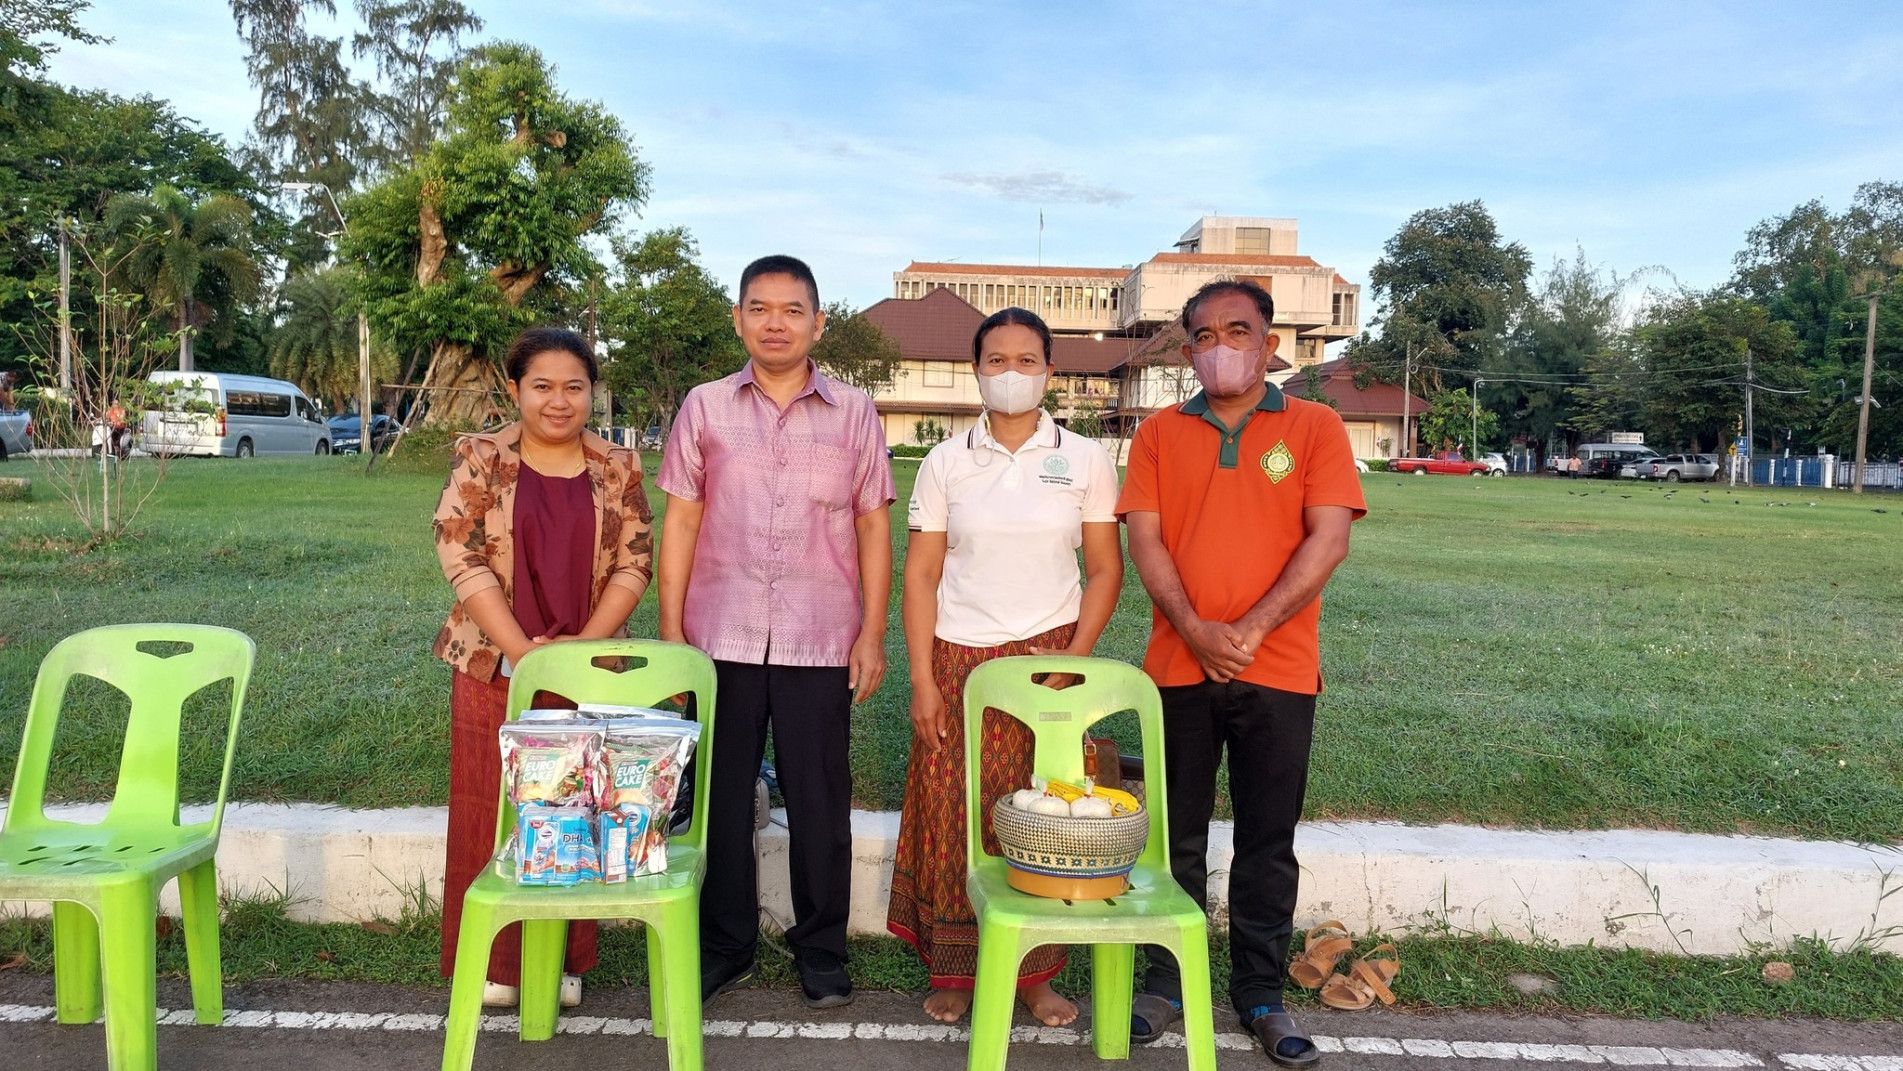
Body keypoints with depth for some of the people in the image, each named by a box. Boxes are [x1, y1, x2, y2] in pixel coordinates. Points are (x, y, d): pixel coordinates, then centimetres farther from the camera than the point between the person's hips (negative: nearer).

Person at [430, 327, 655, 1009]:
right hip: (494, 666, -1)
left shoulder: (617, 467, 3)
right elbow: (462, 559, -8)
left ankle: (565, 960, 23)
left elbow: (633, 564, 0)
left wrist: (582, 645, -12)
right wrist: (526, 651, -16)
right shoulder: (479, 460, -1)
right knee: (491, 814, 6)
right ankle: (494, 959, 22)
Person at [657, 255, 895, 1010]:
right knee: (720, 797, 9)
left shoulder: (854, 414, 4)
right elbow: (680, 523, 6)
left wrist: (873, 634, 0)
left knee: (820, 800, 6)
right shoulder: (705, 408, 5)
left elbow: (873, 528, 5)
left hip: (820, 642, -1)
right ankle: (724, 948, 26)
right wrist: (670, 629, 1)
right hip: (721, 636, 1)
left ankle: (821, 951, 23)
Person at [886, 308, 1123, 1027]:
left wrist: (1073, 660, -7)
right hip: (959, 660, 1)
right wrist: (922, 681, -4)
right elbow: (921, 574, 2)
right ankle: (954, 969, 19)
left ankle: (1034, 973, 19)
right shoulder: (946, 462, 3)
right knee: (953, 816, 2)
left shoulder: (1085, 460, 3)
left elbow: (1104, 570, 4)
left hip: (1048, 657, 0)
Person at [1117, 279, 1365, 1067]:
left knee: (1268, 845, 9)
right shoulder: (1159, 434, 6)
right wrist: (1197, 631, -15)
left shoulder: (1315, 428, 2)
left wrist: (1250, 630, -16)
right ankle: (1168, 983, 25)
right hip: (1179, 667, 1)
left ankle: (1261, 994, 24)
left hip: (1277, 670, -1)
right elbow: (1144, 540, -2)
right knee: (1178, 840, 11)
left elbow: (1328, 540, -8)